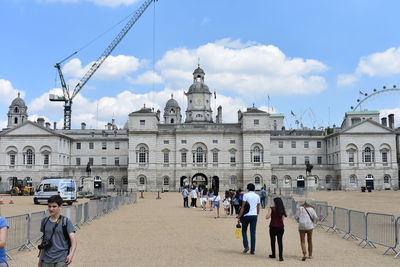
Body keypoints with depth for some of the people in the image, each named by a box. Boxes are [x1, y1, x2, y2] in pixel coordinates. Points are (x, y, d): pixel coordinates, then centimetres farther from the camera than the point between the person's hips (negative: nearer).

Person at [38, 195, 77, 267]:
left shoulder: (65, 222, -4)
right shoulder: (45, 221, 9)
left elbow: (73, 240, -12)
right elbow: (43, 240, 17)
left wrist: (71, 254, -29)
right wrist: (40, 259, 19)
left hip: (61, 260, -4)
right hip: (46, 260, 4)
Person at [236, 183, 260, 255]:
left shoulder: (246, 195, -5)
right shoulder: (257, 196, 8)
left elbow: (243, 207, -9)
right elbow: (258, 208, 11)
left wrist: (239, 217, -7)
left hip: (246, 215, -3)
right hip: (254, 215, 4)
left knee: (244, 231, 12)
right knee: (253, 233, 6)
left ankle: (246, 246, -2)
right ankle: (252, 250, 6)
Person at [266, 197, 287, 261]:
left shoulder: (272, 209, -7)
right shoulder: (282, 210, 3)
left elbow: (267, 217, -15)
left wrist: (269, 212, 4)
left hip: (273, 227, -2)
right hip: (280, 227, 2)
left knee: (273, 241, 15)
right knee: (280, 241, 1)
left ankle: (273, 255, 26)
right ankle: (281, 256, -9)